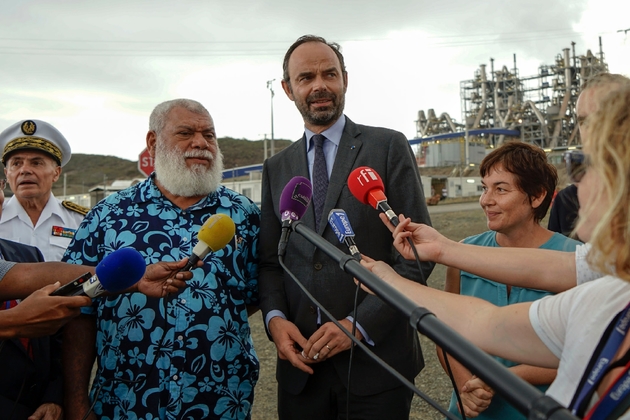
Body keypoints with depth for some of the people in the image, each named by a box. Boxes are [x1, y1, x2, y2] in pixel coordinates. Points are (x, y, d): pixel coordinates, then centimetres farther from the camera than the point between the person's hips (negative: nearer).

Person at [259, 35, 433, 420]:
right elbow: (270, 259, 11)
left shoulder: (388, 147, -3)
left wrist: (359, 324, -14)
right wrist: (275, 317, -7)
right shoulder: (277, 168, 9)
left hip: (375, 358, -3)